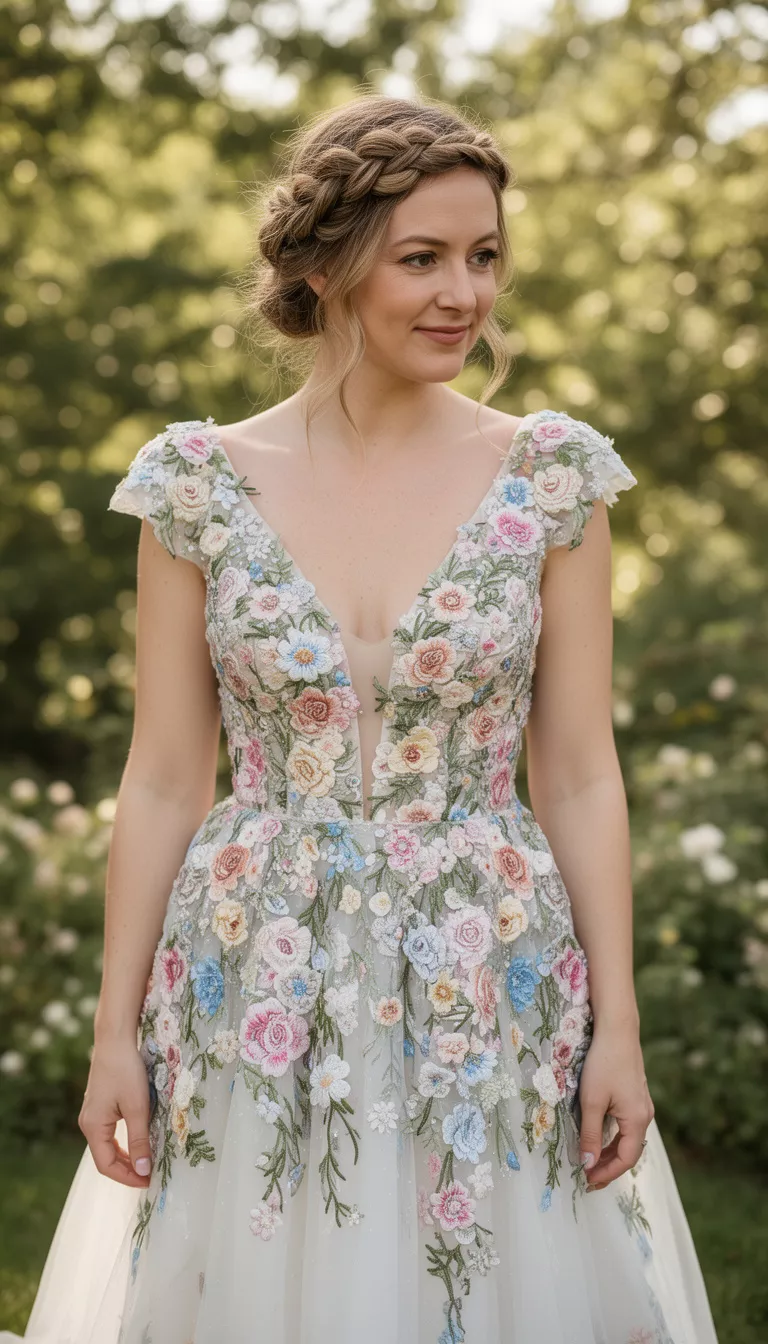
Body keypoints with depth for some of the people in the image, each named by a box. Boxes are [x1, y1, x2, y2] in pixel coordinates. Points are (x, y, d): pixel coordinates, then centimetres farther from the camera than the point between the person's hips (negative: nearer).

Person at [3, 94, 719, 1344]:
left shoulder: (550, 477, -2)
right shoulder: (202, 483, -2)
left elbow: (580, 773, -1)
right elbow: (161, 782, 1)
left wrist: (618, 1026, -5)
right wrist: (116, 1035, -1)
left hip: (493, 991, 0)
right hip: (257, 996, 0)